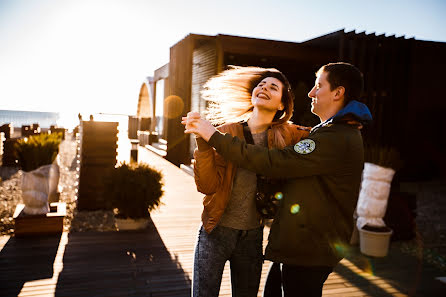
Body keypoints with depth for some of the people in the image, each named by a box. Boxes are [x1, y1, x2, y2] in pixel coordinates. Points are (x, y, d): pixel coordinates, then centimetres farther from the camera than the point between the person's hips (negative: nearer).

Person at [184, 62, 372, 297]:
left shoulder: (337, 139, -22)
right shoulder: (335, 132, 13)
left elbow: (273, 163, -27)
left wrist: (214, 137, -23)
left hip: (307, 252, -10)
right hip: (299, 244, 10)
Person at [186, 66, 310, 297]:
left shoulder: (286, 136, -2)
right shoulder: (225, 132, -8)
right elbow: (208, 186, -14)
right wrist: (203, 141, -27)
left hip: (252, 234, 2)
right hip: (217, 231, -2)